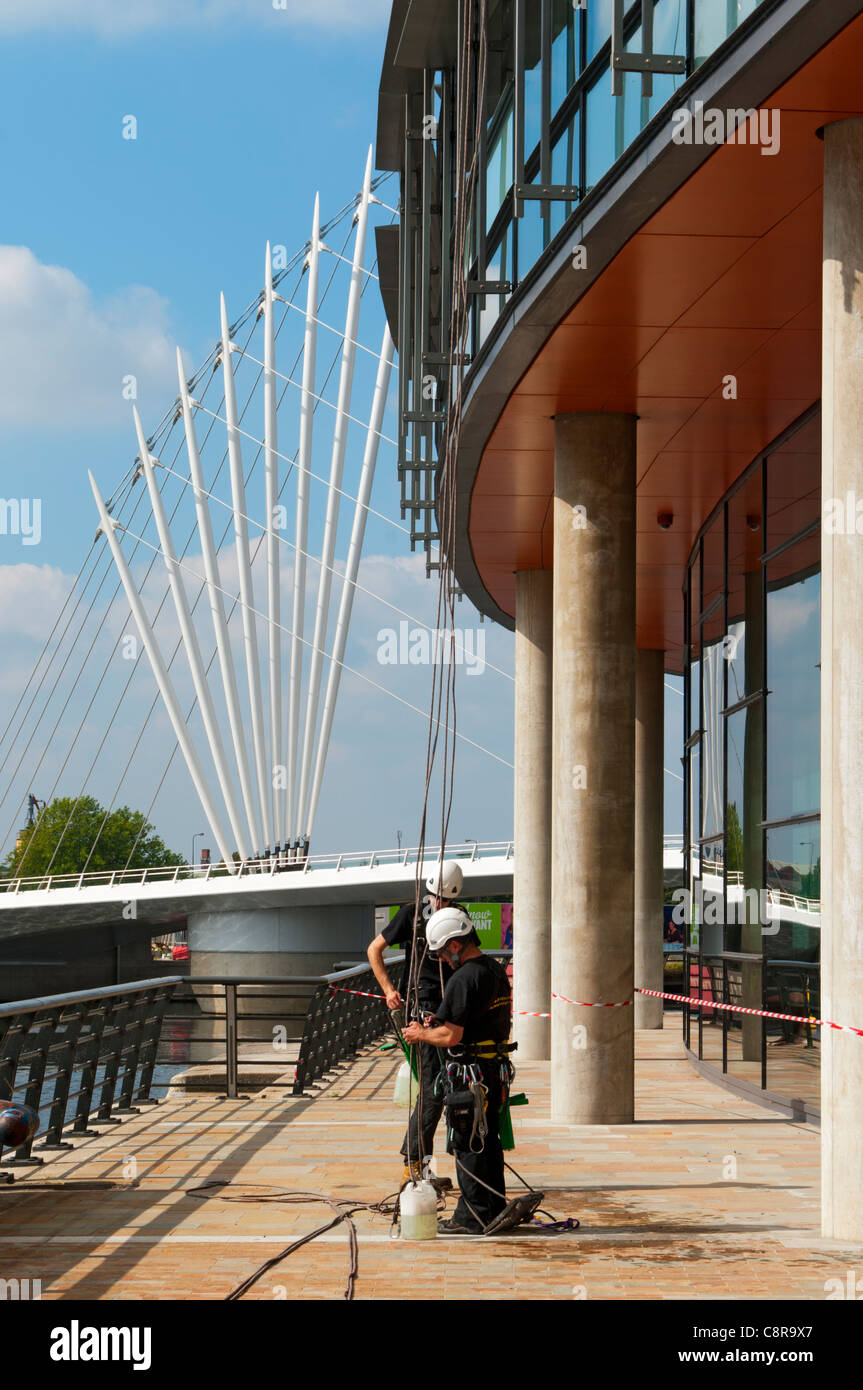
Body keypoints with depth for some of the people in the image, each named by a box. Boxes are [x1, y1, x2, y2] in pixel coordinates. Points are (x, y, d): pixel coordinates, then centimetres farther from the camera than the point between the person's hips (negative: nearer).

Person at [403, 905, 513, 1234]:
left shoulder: (463, 979, -19)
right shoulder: (497, 970, 11)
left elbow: (451, 1036, -21)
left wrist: (420, 1035, -3)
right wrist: (439, 1022, 17)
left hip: (469, 1071, -9)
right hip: (496, 1068, 9)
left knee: (467, 1145, -1)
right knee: (488, 1140, 17)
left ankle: (472, 1217, 4)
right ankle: (495, 1208, 23)